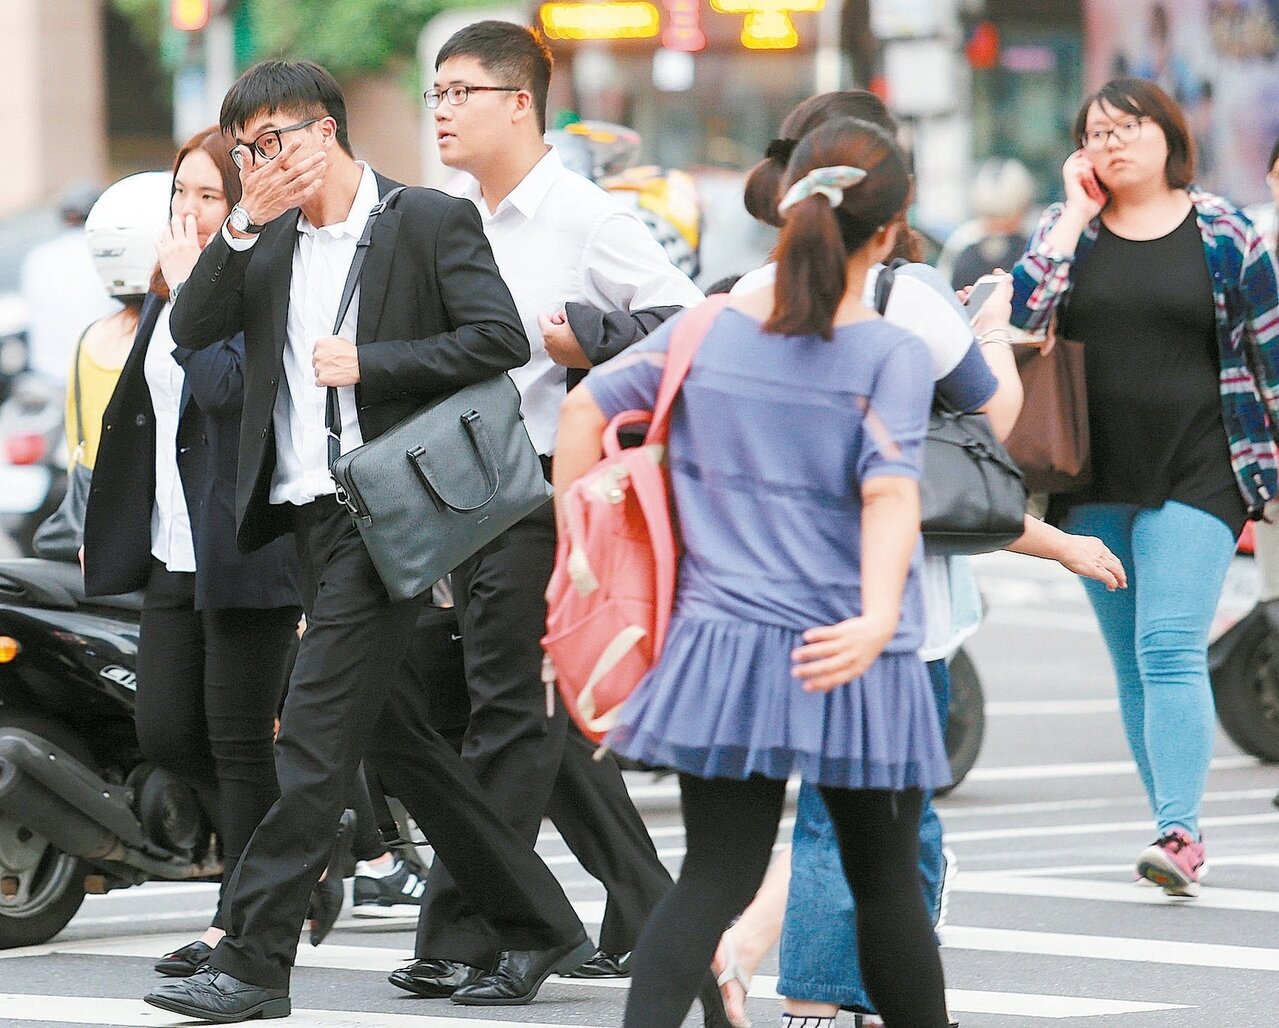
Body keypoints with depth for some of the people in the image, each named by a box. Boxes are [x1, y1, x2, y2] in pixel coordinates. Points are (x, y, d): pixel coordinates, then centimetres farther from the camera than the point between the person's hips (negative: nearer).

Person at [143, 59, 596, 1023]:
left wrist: (368, 362, -15)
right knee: (394, 733, 12)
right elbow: (191, 329, 3)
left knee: (317, 732, -11)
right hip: (310, 514, 8)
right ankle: (538, 923, 22)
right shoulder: (269, 241, 13)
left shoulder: (430, 221, -6)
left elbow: (502, 339, -12)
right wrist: (242, 226, -9)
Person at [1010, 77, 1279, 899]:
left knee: (1170, 647, -16)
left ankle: (1181, 832, -19)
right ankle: (1176, 828, 14)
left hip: (1196, 476, -4)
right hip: (1096, 484, 4)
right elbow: (1020, 313, -9)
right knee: (1132, 664, 7)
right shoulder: (1072, 231, 7)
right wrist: (1077, 213, -6)